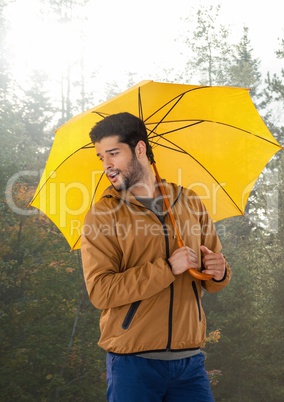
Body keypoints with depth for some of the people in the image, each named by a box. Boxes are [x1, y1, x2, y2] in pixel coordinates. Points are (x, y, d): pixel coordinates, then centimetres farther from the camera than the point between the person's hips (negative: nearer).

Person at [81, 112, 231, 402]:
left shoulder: (188, 201, 8)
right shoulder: (102, 215, -3)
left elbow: (212, 280, 15)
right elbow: (100, 291, -15)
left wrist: (219, 272, -9)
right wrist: (168, 268, -19)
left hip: (190, 360, 3)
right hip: (134, 363, -3)